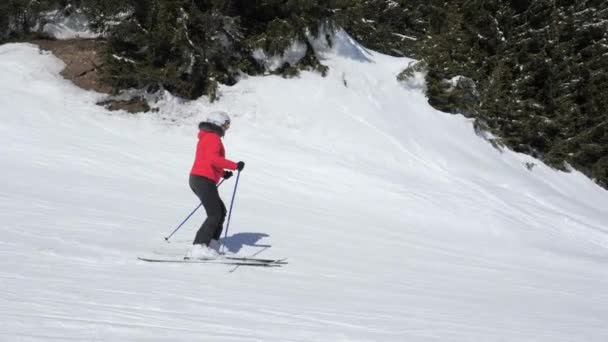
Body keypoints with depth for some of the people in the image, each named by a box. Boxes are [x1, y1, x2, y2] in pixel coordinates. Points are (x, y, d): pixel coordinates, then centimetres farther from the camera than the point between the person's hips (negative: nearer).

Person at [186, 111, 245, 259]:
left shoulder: (206, 137, 24)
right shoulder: (213, 137, -9)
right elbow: (213, 159, -24)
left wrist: (223, 173, 27)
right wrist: (235, 165, -21)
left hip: (197, 179, 11)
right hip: (204, 180, -11)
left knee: (221, 211, 14)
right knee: (215, 215, -14)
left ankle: (211, 245, 8)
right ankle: (198, 248, -21)